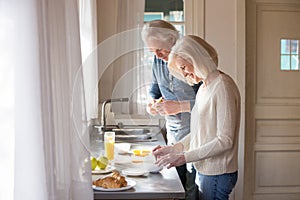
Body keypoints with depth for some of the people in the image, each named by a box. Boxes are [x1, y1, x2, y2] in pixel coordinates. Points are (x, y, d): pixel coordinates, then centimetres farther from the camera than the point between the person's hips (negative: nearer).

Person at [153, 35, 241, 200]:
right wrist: (173, 149, 8)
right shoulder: (204, 88, 13)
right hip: (203, 170, 8)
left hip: (217, 174, -8)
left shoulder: (223, 86, -16)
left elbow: (225, 141, -19)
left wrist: (184, 157, -19)